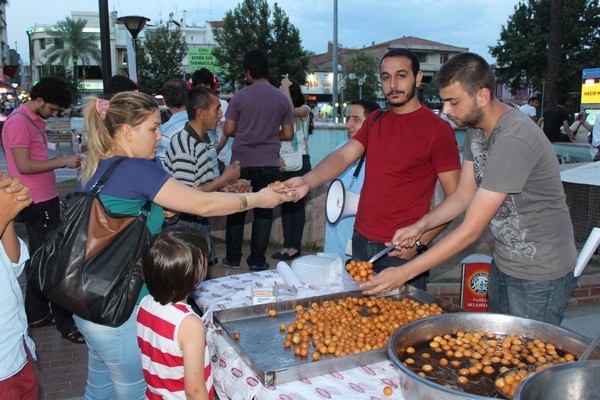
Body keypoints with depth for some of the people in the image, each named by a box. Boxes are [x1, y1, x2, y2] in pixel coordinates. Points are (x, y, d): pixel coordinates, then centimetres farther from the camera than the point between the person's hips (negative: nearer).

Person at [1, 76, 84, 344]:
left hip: (44, 201, 10)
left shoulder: (34, 121, 13)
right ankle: (65, 322, 4)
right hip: (37, 204, -10)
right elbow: (24, 165, -21)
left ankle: (37, 314, 29)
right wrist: (62, 162, -17)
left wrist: (56, 161, 6)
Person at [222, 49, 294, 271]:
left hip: (242, 163, -1)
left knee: (237, 210, 12)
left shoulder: (240, 96, -6)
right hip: (269, 165, 1)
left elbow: (228, 130, -4)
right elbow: (288, 134, 3)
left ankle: (232, 258, 20)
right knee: (263, 213, 7)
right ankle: (257, 260, 11)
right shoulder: (282, 99, 1)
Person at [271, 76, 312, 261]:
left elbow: (291, 111, -24)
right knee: (285, 204, 6)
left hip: (300, 161, -5)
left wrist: (287, 88, -16)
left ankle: (295, 246, 1)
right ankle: (287, 245, 12)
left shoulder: (304, 110, -2)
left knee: (297, 203, -3)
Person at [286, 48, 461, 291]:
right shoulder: (375, 121, 10)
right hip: (360, 243, 6)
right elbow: (343, 157, -1)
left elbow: (455, 198, -10)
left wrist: (420, 241, -19)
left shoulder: (437, 129, -9)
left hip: (400, 251, -6)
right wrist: (307, 181, -19)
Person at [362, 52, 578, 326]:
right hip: (504, 263, 8)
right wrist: (420, 226, -12)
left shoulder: (513, 140, -30)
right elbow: (464, 194, 5)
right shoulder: (476, 128, -1)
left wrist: (404, 273, -27)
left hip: (540, 274, -8)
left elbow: (471, 230, -30)